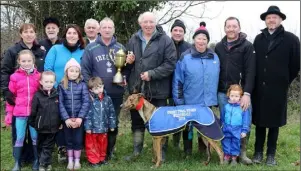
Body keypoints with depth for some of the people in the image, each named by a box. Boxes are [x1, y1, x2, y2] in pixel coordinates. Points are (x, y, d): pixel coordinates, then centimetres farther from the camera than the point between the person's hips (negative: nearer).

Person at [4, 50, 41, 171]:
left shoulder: (38, 76, 2)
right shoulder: (15, 77, -1)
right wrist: (9, 113, 1)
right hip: (20, 113, -1)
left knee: (35, 137, 9)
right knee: (20, 138, 5)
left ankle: (36, 161, 23)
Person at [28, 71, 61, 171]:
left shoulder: (57, 95, -2)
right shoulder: (37, 95, -10)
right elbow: (33, 111, -7)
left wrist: (59, 122, 6)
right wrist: (32, 124, -5)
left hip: (53, 127, 1)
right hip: (41, 127, -1)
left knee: (48, 146, 8)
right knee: (40, 146, 13)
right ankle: (46, 163, 28)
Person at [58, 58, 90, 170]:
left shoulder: (82, 85, -2)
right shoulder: (62, 86, 0)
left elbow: (86, 102, -7)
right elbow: (60, 103, -5)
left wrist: (80, 117, -15)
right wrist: (66, 118, -13)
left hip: (79, 118, -1)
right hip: (67, 119, 1)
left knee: (78, 140, 6)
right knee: (68, 140, 11)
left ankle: (77, 161, 21)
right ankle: (70, 161, 25)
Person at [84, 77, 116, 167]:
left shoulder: (107, 99, 0)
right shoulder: (89, 99, -14)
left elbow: (111, 113, 6)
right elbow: (87, 114, -14)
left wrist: (112, 125, 7)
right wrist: (87, 127, -17)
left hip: (103, 127, 4)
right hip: (93, 128, -4)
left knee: (103, 144, 19)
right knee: (92, 145, 9)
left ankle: (102, 158, 36)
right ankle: (94, 160, 22)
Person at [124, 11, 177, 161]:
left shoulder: (165, 40, -6)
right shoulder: (133, 40, 9)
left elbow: (170, 63, -12)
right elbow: (127, 61, 21)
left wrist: (152, 74, -20)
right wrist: (128, 61, -4)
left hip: (157, 89, -4)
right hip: (137, 88, 5)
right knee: (137, 120, 15)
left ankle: (160, 152, 22)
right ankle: (136, 150, 29)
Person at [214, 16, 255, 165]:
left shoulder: (247, 46, -3)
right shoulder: (219, 47, 9)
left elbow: (250, 71, -9)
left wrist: (247, 93, -17)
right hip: (223, 93, 3)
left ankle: (242, 152, 14)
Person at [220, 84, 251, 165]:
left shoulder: (243, 107, -8)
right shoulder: (226, 106, 0)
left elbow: (246, 120, -3)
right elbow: (222, 118, 13)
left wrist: (244, 131, -3)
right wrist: (221, 127, 18)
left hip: (237, 131, -2)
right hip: (226, 131, 2)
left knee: (236, 144, 9)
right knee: (226, 143, 9)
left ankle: (234, 157, 21)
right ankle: (226, 156, 21)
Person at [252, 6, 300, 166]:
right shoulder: (259, 39, 7)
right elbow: (254, 62, 10)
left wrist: (284, 81, 5)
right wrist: (258, 81, 5)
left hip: (277, 89, -2)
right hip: (259, 88, 3)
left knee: (274, 122, 8)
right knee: (259, 121, 9)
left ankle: (271, 154, 19)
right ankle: (258, 152, 22)